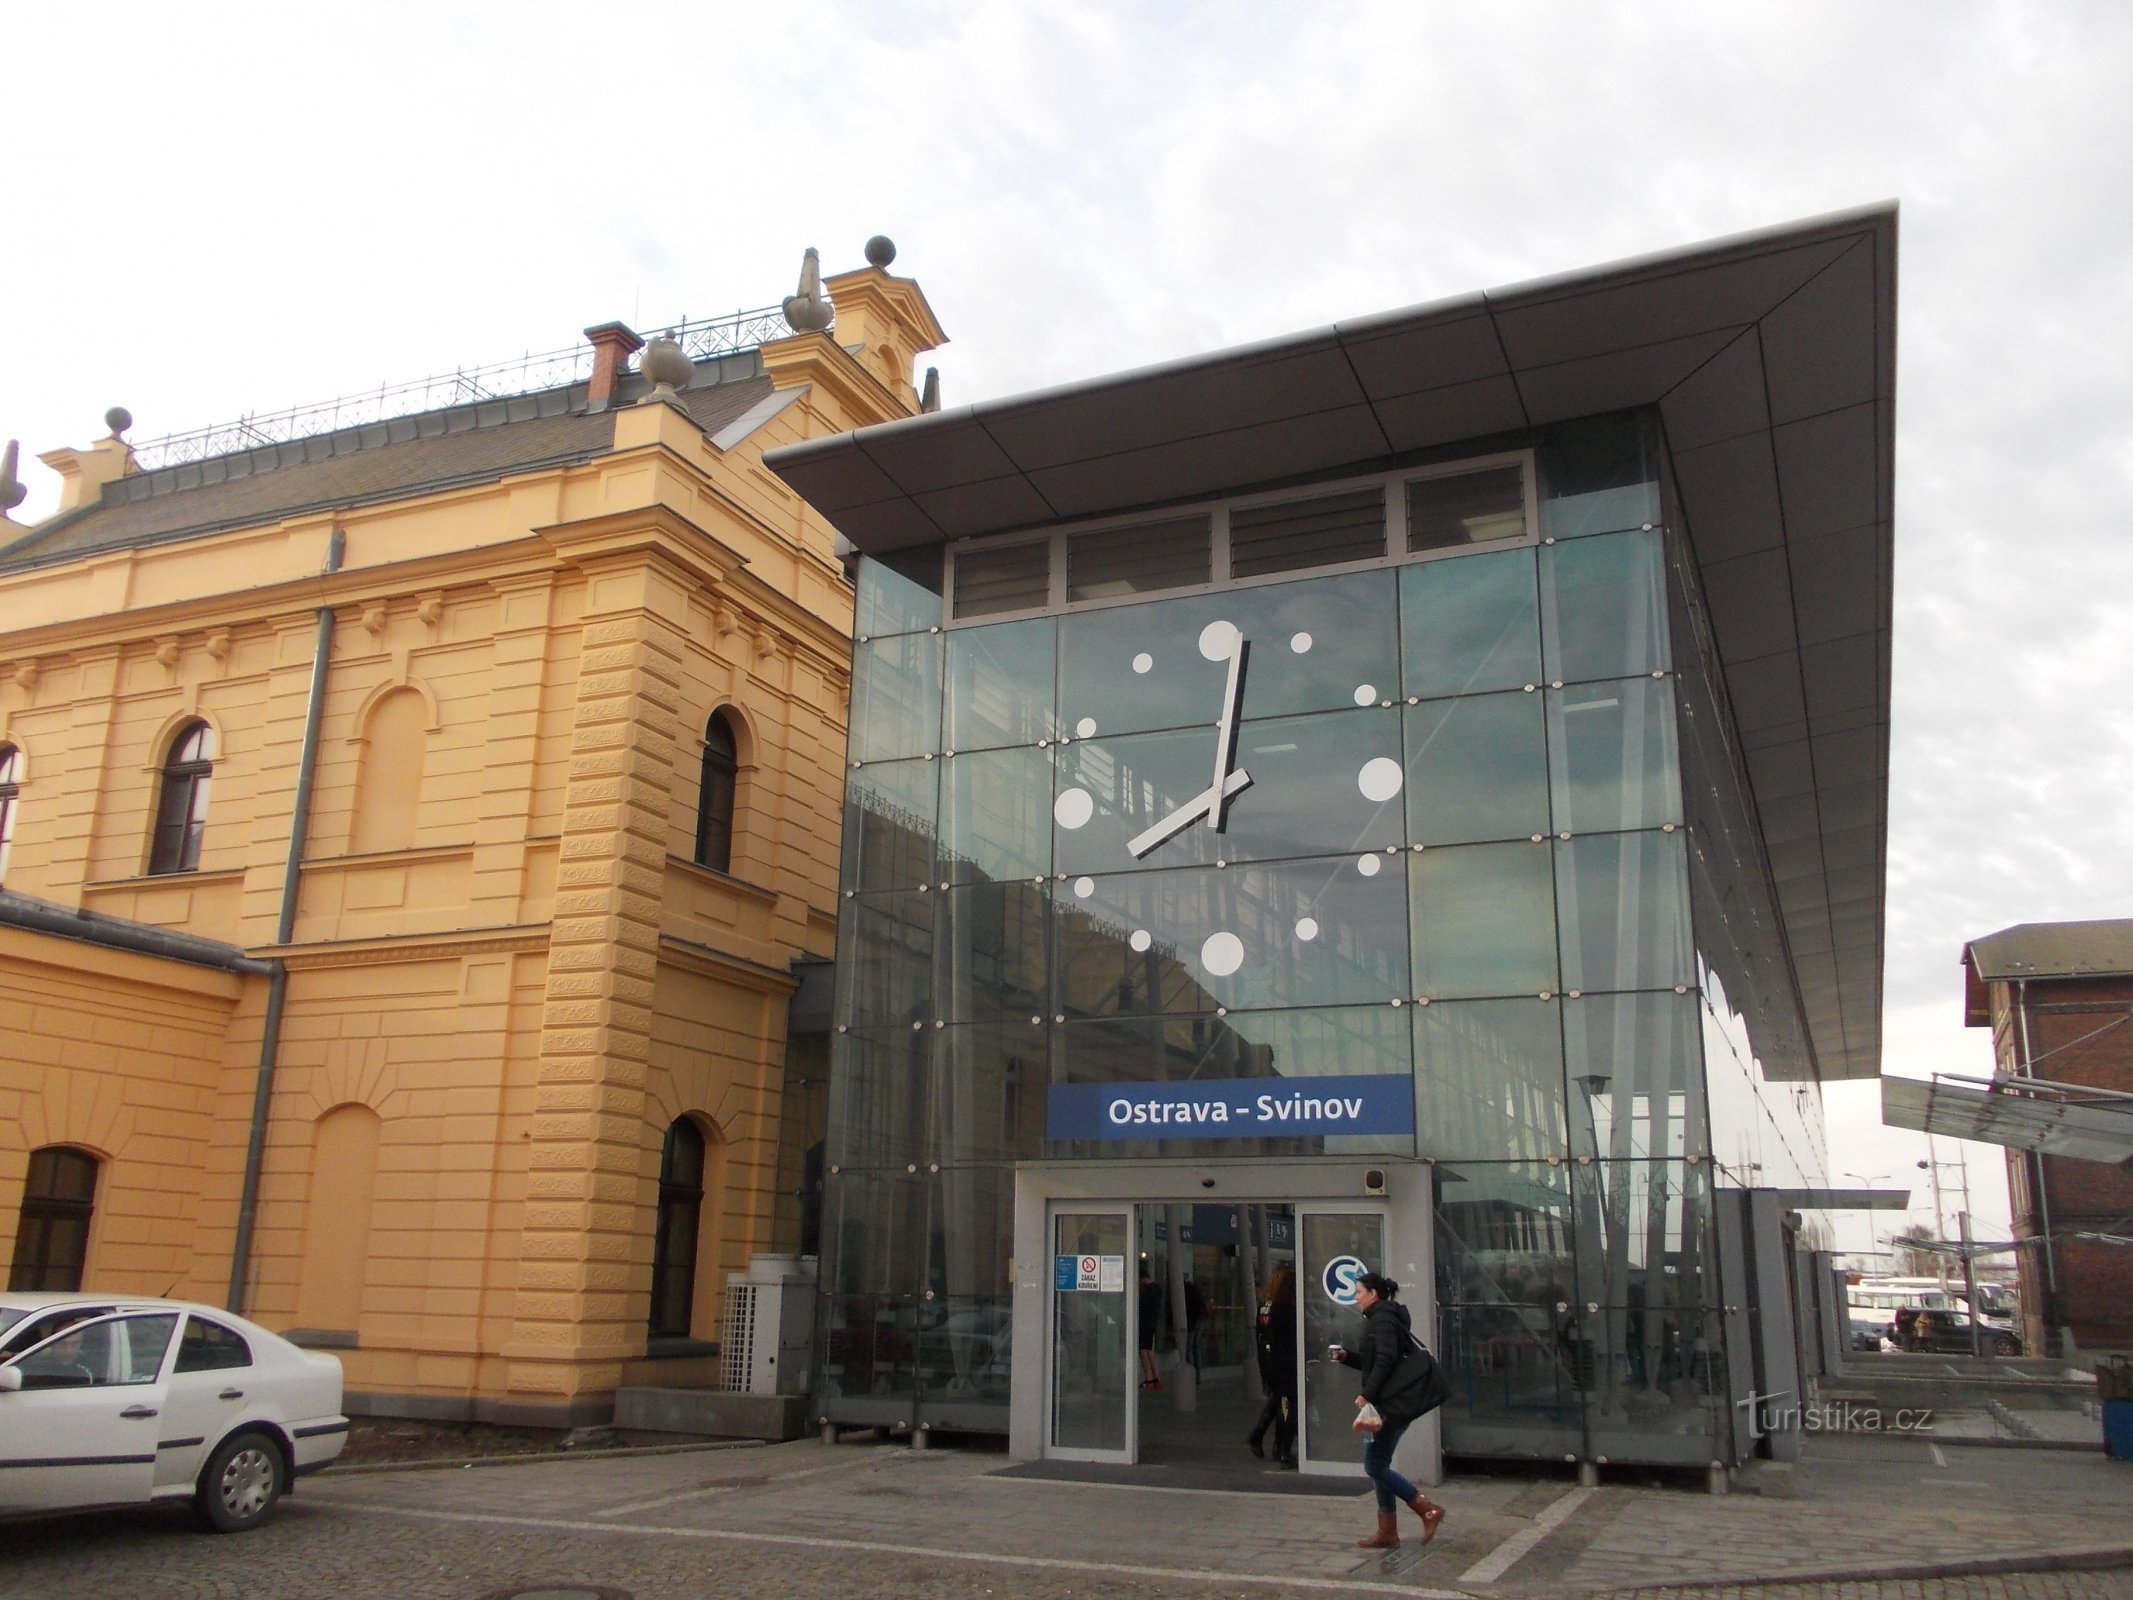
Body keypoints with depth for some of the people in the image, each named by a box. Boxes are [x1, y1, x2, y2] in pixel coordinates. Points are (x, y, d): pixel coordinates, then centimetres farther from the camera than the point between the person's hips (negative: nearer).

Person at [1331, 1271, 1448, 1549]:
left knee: (1375, 1465, -7)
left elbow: (1385, 1360, -22)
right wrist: (1346, 1356, 10)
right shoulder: (1384, 1317, 19)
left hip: (1393, 1402, -10)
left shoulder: (1381, 1319, -12)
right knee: (1378, 1465, 12)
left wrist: (1367, 1394, -23)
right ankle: (1387, 1532, 15)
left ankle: (1427, 1509, -6)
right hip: (1391, 1402, 10)